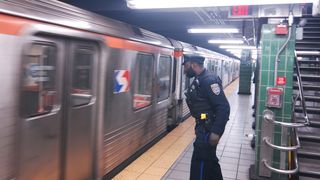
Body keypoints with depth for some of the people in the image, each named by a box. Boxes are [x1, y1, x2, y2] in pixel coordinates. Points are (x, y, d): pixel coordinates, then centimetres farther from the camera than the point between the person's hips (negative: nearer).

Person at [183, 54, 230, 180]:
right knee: (209, 159, 21)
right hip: (203, 127, 10)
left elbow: (223, 107, -25)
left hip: (209, 129, -10)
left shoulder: (209, 80, -21)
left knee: (199, 161, -3)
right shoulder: (198, 80, 10)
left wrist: (216, 132, -27)